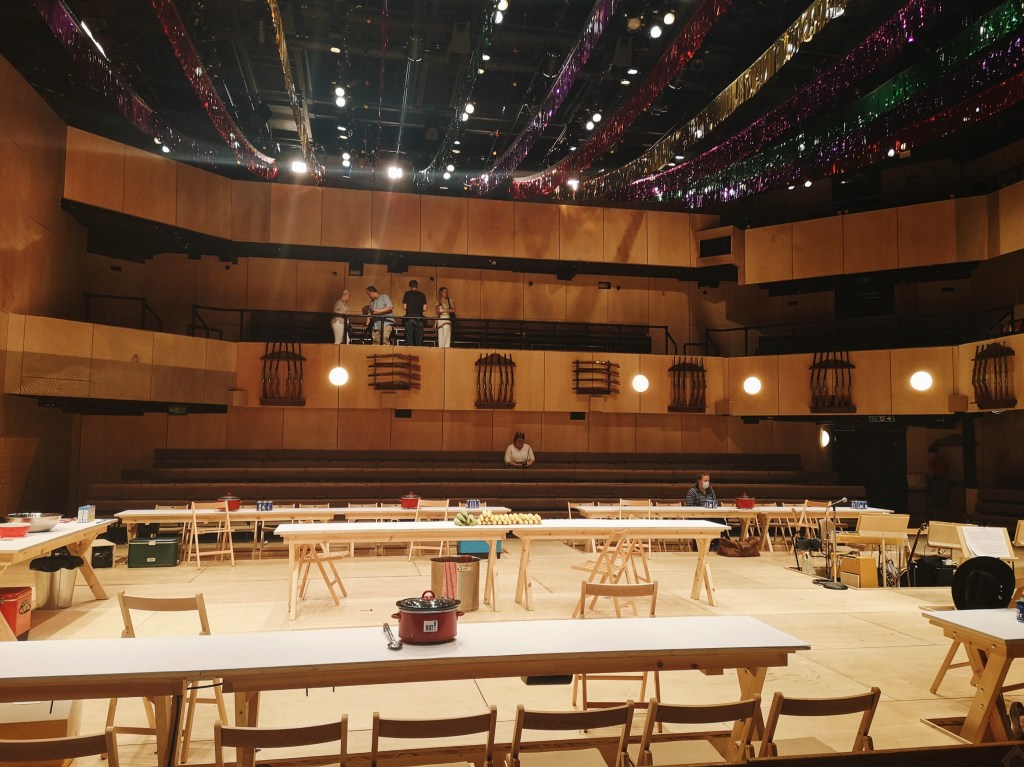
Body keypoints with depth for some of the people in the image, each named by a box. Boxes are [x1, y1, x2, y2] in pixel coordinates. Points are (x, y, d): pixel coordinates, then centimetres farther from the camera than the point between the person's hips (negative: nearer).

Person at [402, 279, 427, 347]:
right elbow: (424, 308, 4)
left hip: (409, 317, -1)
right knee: (419, 339, 3)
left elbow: (404, 307, 0)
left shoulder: (407, 294, 3)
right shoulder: (422, 295, 7)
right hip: (419, 318, 1)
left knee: (409, 338, -1)